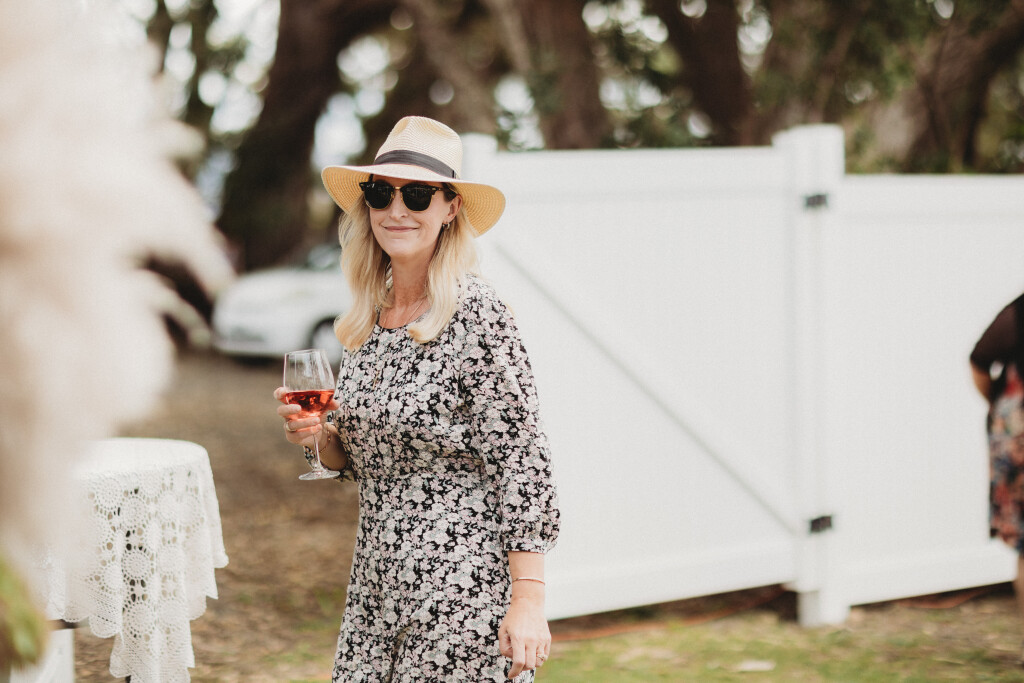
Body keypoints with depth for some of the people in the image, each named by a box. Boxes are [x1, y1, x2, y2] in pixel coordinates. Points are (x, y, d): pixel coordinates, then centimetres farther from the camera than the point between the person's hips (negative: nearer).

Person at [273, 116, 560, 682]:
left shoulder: (475, 314, -13)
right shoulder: (368, 317, 8)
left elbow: (522, 461, -15)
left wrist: (529, 600, -18)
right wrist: (320, 435, -3)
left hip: (463, 585, -7)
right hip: (378, 583, 7)